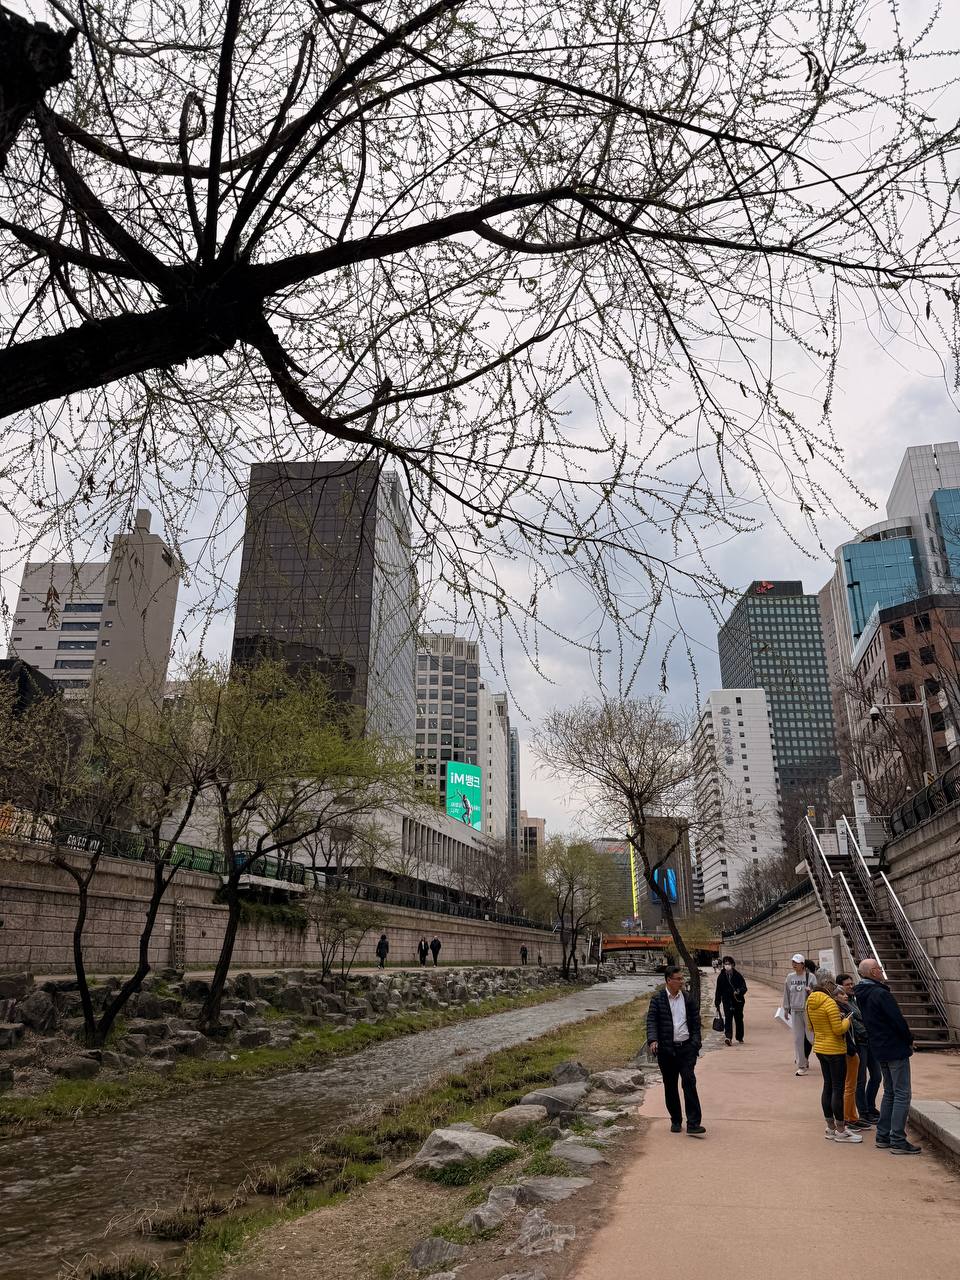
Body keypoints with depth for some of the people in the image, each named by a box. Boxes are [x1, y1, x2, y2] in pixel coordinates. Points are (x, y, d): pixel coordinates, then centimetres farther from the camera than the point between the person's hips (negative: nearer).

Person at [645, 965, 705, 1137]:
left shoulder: (687, 997, 6)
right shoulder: (658, 999, -3)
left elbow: (696, 1021, 10)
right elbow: (651, 1021, -8)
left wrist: (696, 1042, 0)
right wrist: (652, 1040, -23)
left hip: (686, 1047, 1)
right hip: (666, 1050, -1)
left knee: (689, 1083, -8)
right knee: (670, 1086, 9)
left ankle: (693, 1124, -6)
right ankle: (676, 1121, 24)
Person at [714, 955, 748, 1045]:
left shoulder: (738, 975, -4)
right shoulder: (721, 977, 1)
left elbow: (744, 987, -5)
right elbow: (718, 991, 6)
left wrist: (739, 991, -27)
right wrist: (717, 1004, 6)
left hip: (738, 1001, 0)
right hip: (727, 1001, 0)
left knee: (739, 1019, 11)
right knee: (728, 1018, -14)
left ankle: (740, 1038, 27)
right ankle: (728, 1036, -22)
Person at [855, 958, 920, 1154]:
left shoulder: (861, 996, 9)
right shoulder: (881, 994, -20)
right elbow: (898, 1020, -19)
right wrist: (910, 1039, -1)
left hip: (880, 1050, 9)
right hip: (896, 1049, -9)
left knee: (890, 1093, 18)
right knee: (902, 1094, -3)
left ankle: (883, 1136, 20)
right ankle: (898, 1141, -2)